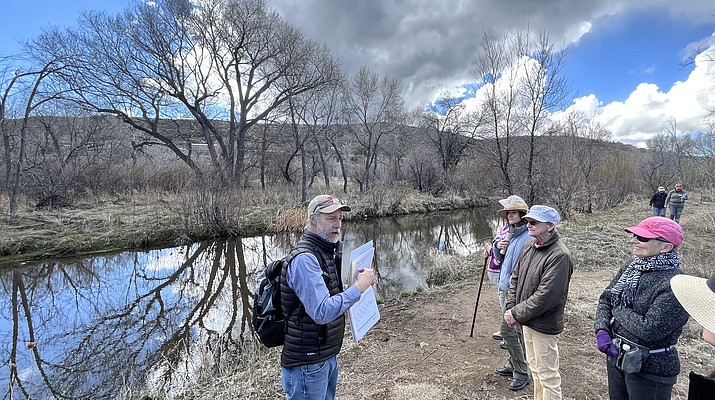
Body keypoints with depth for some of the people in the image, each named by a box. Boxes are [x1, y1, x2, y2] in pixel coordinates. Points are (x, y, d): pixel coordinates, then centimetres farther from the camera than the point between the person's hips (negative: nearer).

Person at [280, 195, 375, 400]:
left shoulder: (326, 253, 8)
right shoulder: (304, 259, -23)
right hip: (307, 364, -9)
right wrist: (359, 287, -23)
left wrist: (359, 281, 1)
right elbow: (322, 312, -28)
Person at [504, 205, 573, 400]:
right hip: (527, 321, 8)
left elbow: (545, 297, -26)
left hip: (544, 325, -8)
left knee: (547, 374, 9)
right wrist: (511, 309, -1)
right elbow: (515, 278, 9)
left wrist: (516, 314, -18)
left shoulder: (559, 255, -23)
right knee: (535, 368, 25)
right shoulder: (529, 246, 3)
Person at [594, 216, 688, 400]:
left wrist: (617, 309, -13)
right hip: (615, 355, 6)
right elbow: (605, 298, 2)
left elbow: (648, 330, -27)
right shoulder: (632, 265, -3)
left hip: (650, 370, -6)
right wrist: (601, 330, -11)